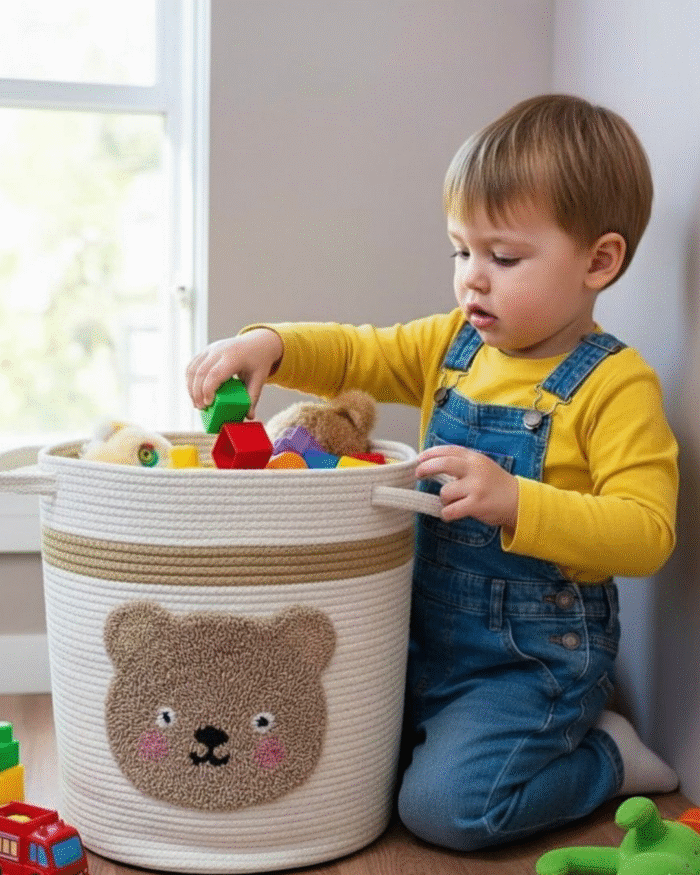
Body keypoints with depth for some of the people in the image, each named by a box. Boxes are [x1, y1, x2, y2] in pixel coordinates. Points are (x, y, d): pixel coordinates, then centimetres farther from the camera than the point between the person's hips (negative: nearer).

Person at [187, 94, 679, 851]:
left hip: (535, 655, -7)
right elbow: (354, 355, 7)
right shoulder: (453, 345, 4)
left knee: (445, 805, -18)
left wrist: (514, 502, -36)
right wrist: (269, 346, -14)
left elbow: (645, 532, -23)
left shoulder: (615, 384, -16)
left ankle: (608, 758, 8)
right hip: (429, 632, 7)